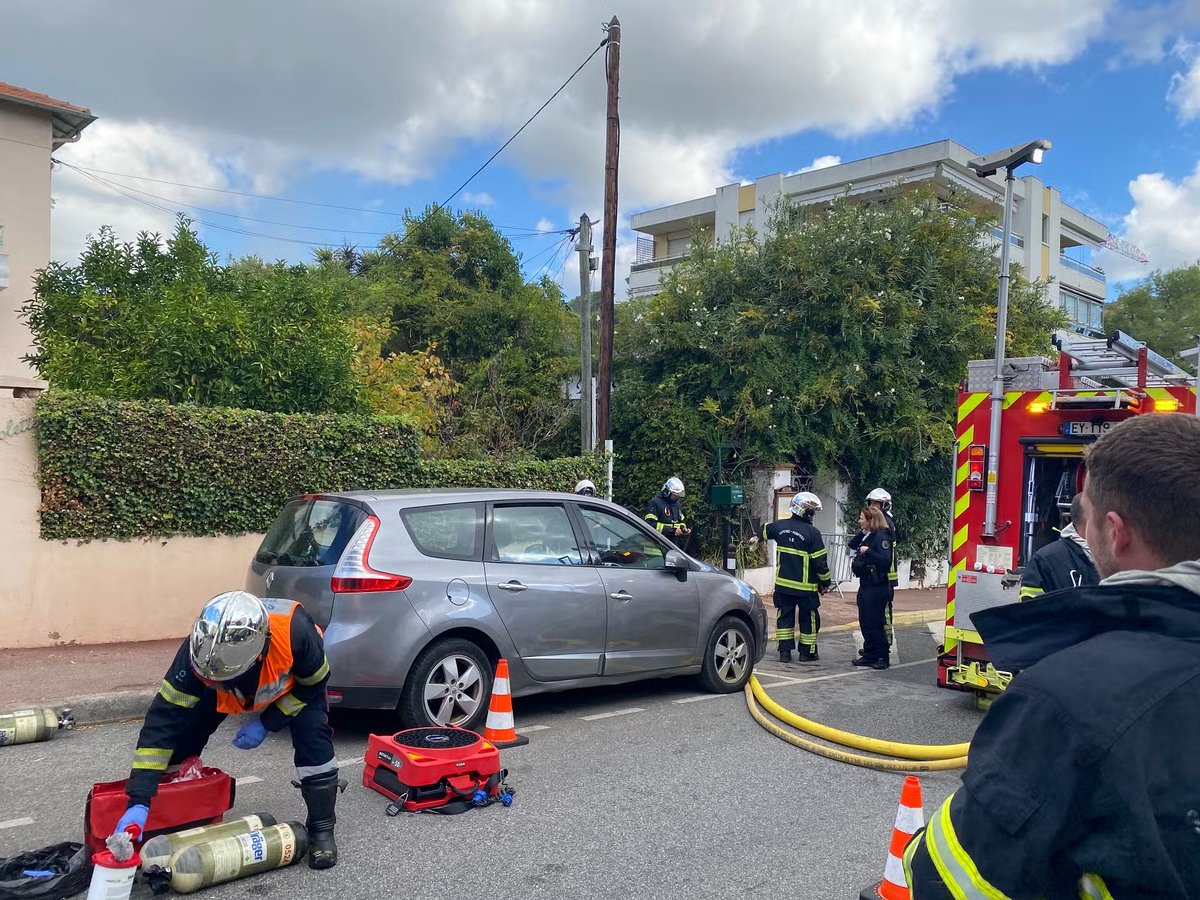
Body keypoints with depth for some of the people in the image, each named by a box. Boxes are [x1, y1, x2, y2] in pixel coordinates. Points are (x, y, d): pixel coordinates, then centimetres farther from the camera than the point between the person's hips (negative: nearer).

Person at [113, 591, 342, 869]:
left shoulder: (294, 630, -45)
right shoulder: (199, 649, -40)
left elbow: (314, 683, -23)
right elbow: (164, 720, -36)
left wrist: (267, 723, -24)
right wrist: (139, 800, -39)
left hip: (295, 680, -2)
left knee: (312, 735, -23)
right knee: (184, 732, -11)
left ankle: (321, 829, -4)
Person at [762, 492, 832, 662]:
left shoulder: (780, 526, -2)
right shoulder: (812, 533, -17)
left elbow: (764, 531, 21)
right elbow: (820, 561, -14)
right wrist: (825, 582, 0)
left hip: (783, 584, 4)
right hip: (806, 586, -4)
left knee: (785, 616, 13)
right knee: (808, 619, 11)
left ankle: (785, 651, 13)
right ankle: (807, 652, 19)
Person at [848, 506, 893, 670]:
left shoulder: (881, 537, -15)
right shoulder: (866, 536, 13)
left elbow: (886, 560, -24)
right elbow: (851, 545, 17)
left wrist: (868, 551, -26)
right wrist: (862, 533, 7)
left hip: (876, 588, -9)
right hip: (865, 586, 9)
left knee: (875, 623, -3)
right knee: (865, 623, 13)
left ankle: (883, 657, 7)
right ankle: (869, 654, 21)